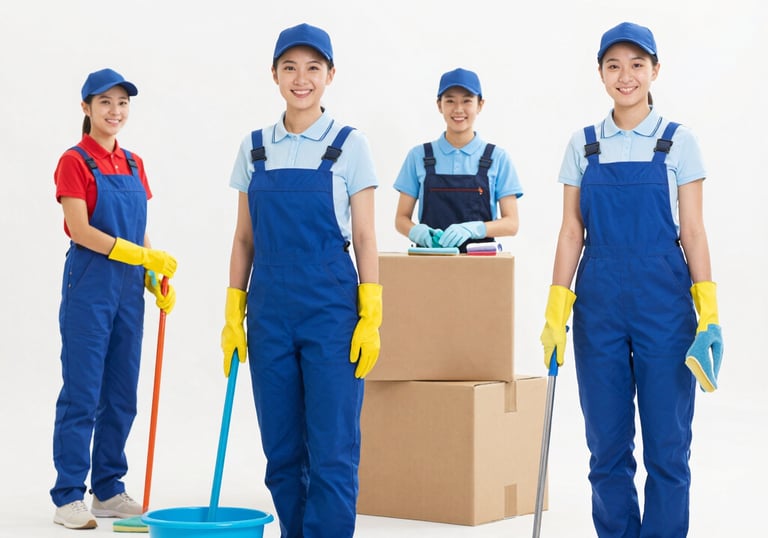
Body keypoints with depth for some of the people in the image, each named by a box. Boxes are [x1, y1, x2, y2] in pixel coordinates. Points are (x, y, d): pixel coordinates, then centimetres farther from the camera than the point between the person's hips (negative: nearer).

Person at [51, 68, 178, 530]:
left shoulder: (134, 164, 13)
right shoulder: (75, 161, -7)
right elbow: (81, 230, -15)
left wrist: (156, 279, 4)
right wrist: (143, 255, -19)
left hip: (128, 288, 6)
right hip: (89, 284, -6)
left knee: (121, 395, 10)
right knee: (82, 393, -3)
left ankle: (109, 490, 19)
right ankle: (69, 497, 4)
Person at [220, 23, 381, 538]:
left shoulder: (349, 145, -1)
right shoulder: (254, 148, 8)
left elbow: (365, 238, -2)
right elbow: (245, 239, 11)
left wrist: (370, 319, -8)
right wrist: (233, 314, 6)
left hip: (331, 306, -4)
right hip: (270, 307, 4)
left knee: (331, 449, -4)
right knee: (282, 451, 8)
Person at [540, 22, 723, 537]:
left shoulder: (678, 141, 1)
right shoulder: (583, 145, 7)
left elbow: (693, 231, 0)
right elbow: (572, 230, 7)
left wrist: (709, 312, -7)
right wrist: (556, 309, 0)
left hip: (663, 298, -2)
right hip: (598, 300, 2)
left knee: (666, 441, 1)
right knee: (607, 441, 6)